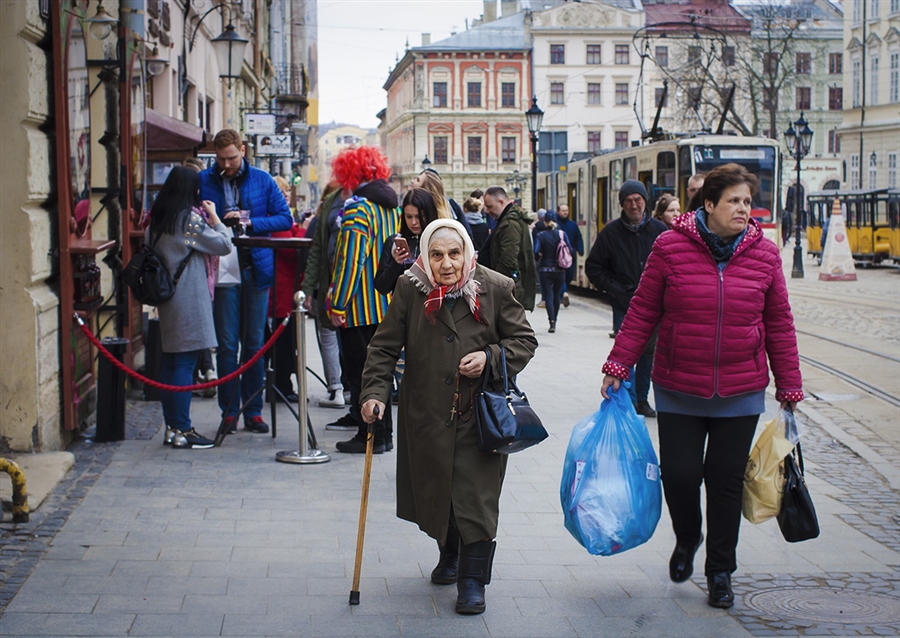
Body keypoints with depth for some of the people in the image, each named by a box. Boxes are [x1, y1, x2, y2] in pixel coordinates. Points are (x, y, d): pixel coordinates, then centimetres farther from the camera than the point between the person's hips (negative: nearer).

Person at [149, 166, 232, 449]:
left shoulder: (157, 217, 10)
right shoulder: (189, 217, -12)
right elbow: (223, 245, -10)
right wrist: (214, 216, 3)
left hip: (166, 295, 8)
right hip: (189, 297, -8)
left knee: (170, 361, 11)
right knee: (185, 363, -6)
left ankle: (172, 427, 16)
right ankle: (182, 431, -4)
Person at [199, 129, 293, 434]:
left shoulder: (262, 180, 5)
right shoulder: (204, 181, 3)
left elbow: (285, 218, 2)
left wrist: (249, 221, -12)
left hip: (256, 268, 1)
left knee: (254, 343, 7)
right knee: (227, 345, 0)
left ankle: (253, 410, 15)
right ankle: (229, 411, 10)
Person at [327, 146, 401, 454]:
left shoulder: (357, 208, -14)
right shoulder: (393, 207, 12)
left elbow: (350, 259, -19)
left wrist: (338, 304, -17)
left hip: (360, 308, -8)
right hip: (387, 305, 8)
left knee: (359, 373, -1)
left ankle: (370, 437, 1)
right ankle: (384, 433, 20)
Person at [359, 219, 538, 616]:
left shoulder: (496, 289, -7)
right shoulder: (410, 289, -4)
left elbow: (524, 340, 2)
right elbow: (384, 346, 1)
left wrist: (490, 357, -16)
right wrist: (375, 391, -12)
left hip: (480, 415, -2)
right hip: (427, 415, 2)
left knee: (476, 496, -5)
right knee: (435, 490, 14)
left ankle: (472, 580, 6)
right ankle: (448, 556, 40)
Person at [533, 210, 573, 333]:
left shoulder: (541, 235, -8)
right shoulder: (562, 234, -2)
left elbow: (536, 253, -15)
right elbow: (570, 250, -5)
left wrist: (538, 258, 6)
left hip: (545, 269, -3)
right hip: (560, 270, 3)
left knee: (548, 296, -1)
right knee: (557, 295, 18)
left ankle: (552, 321, -17)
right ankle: (554, 320, 30)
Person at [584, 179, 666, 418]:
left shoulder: (659, 230, 2)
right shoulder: (611, 232, -1)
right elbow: (593, 267, 5)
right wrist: (613, 289, -5)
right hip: (624, 304, -2)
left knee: (648, 353, 9)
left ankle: (642, 399, 21)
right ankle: (628, 400, 0)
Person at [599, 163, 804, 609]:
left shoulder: (764, 254, 0)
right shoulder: (671, 247, -6)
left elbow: (779, 325, 6)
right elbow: (643, 313, 0)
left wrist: (789, 386, 7)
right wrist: (618, 366, -2)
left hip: (740, 394, 1)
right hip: (678, 392, -1)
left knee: (726, 481, 7)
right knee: (679, 473, 1)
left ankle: (721, 571, 25)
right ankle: (687, 539, 34)